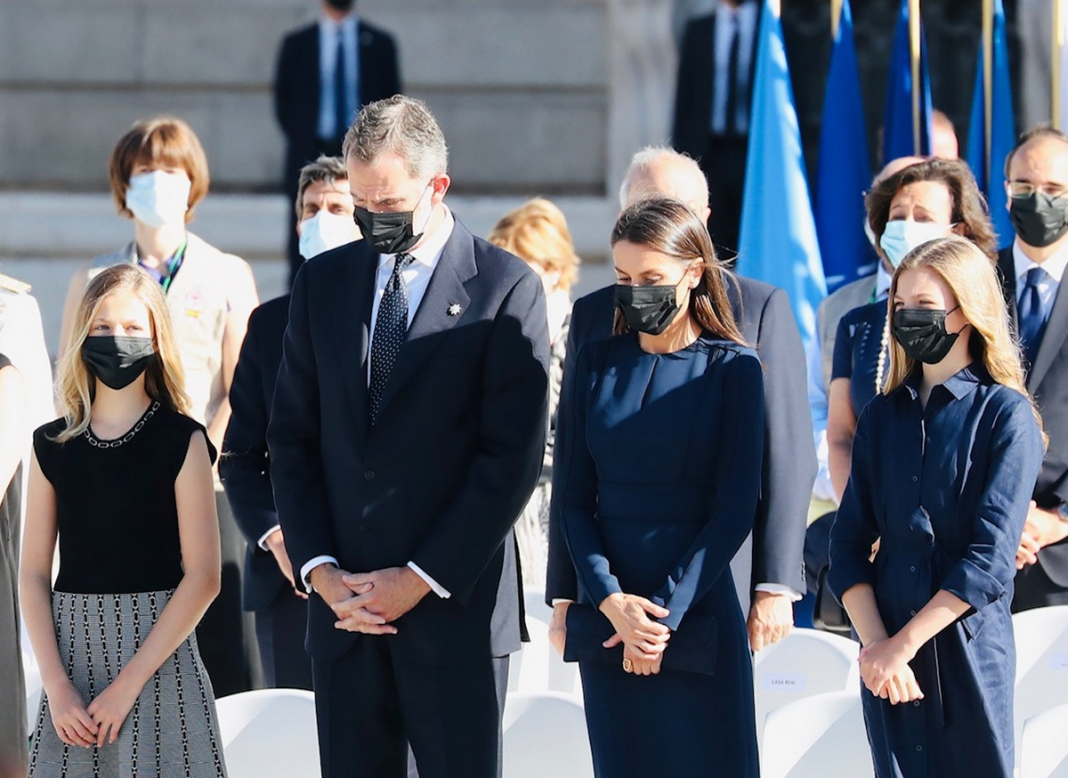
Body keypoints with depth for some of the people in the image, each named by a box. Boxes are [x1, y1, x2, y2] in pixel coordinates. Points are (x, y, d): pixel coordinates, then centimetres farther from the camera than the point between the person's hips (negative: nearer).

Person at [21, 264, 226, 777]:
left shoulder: (180, 441, -3)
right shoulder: (53, 445, 7)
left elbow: (203, 576, -8)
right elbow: (35, 574, 4)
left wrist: (130, 681, -12)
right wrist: (56, 686, -8)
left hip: (157, 658, -3)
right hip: (72, 656, 3)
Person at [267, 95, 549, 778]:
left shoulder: (506, 289, -3)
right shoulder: (324, 283, 12)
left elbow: (513, 456, -8)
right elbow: (292, 439, 11)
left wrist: (422, 579, -11)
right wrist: (318, 567, -2)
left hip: (455, 606, -4)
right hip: (342, 603, 4)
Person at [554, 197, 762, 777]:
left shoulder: (732, 369, -1)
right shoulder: (597, 365, 8)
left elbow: (734, 510, -6)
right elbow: (573, 499, 5)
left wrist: (666, 613, -12)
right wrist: (611, 601, -10)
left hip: (696, 614, -3)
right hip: (606, 617, 3)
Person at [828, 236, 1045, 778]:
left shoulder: (1006, 414, -4)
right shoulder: (883, 416, 11)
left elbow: (990, 557, -11)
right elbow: (849, 541, 5)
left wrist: (903, 644, -15)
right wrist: (873, 642, -10)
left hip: (967, 646, -4)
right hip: (886, 653, 4)